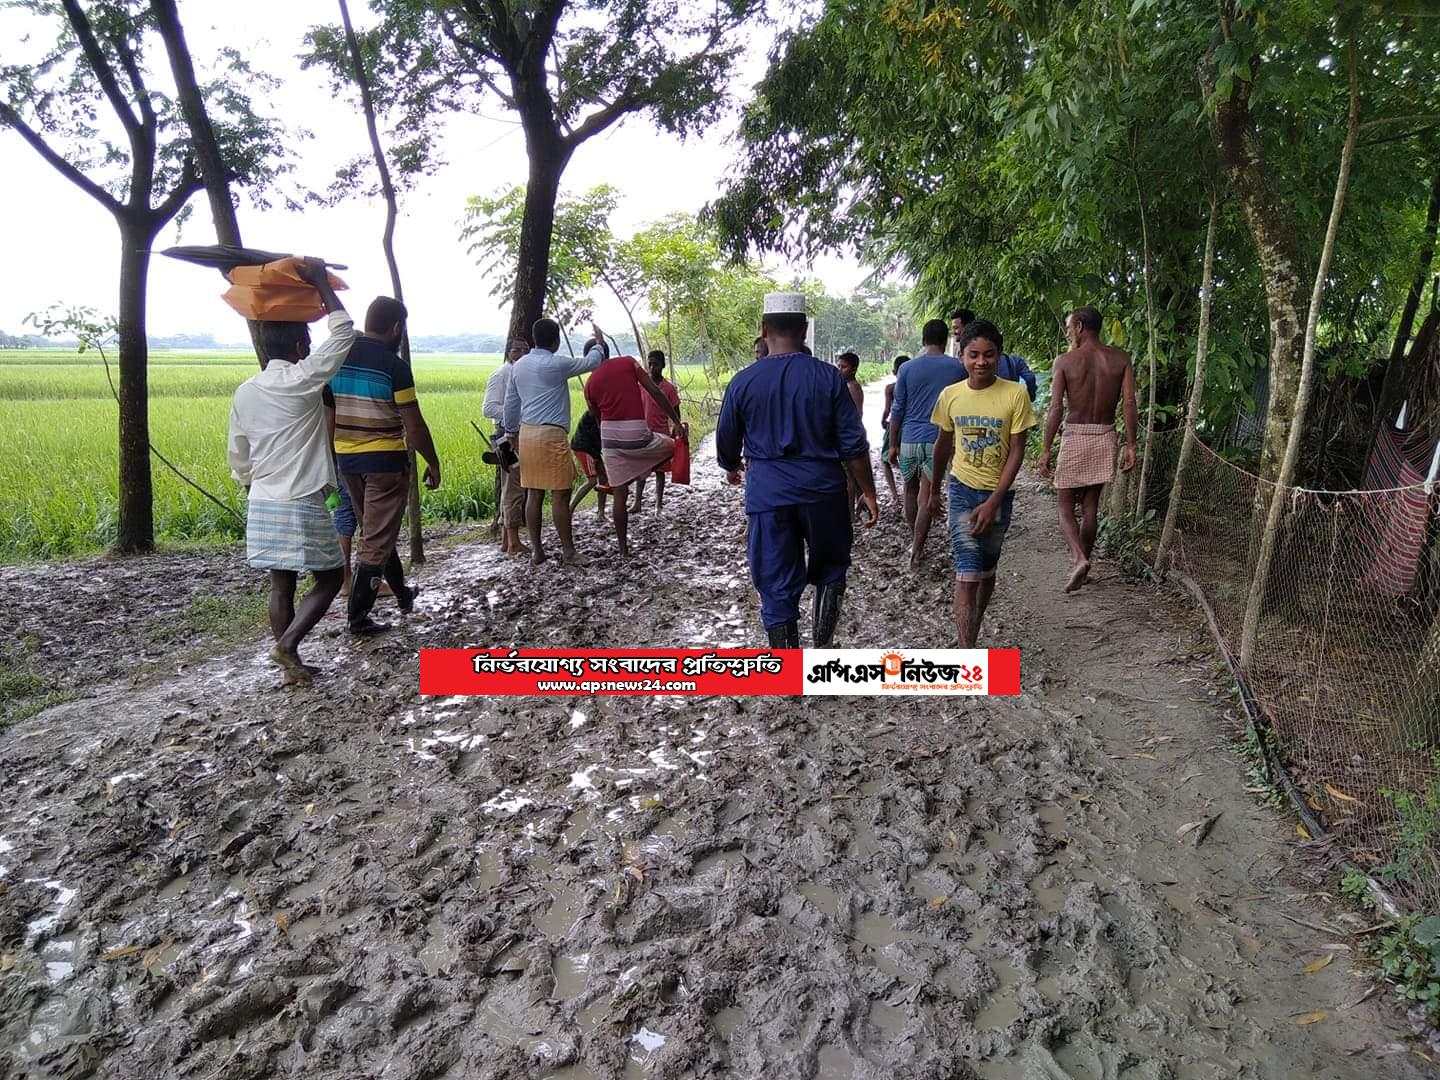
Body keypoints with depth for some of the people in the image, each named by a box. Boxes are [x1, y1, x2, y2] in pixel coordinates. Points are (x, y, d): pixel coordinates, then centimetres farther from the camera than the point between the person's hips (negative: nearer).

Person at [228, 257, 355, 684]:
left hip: (263, 506, 7)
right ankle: (287, 644, -6)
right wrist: (321, 283, -3)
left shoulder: (245, 392, 7)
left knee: (281, 586, 12)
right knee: (329, 579, 7)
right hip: (302, 505, -7)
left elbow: (238, 458, 13)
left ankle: (290, 664, 17)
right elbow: (344, 332, -8)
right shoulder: (302, 380, -13)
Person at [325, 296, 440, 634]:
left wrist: (333, 458, 18)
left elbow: (328, 417, 8)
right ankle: (358, 616, 3)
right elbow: (413, 425, -14)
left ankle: (402, 593, 36)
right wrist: (433, 463, -2)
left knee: (373, 531, 21)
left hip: (348, 460, 7)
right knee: (376, 540, 1)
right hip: (386, 462, -7)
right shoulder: (394, 366, -15)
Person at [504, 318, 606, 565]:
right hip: (552, 434, -7)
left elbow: (510, 403, 17)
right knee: (560, 495, -2)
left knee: (534, 495, 9)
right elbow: (591, 362, 5)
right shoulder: (557, 364, -8)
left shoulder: (520, 364, 12)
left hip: (527, 433, 7)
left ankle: (536, 551, 12)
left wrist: (511, 431, 27)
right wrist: (599, 343, 24)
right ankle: (568, 552, 4)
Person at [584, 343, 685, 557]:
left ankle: (623, 549, 11)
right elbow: (655, 392, -5)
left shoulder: (590, 384, 11)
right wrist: (676, 421, -2)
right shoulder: (628, 362, 4)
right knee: (673, 446, 25)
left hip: (610, 437, 3)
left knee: (619, 494, 10)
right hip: (637, 434, -3)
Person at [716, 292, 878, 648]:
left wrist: (731, 469, 30)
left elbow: (726, 442, 8)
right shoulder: (828, 377, -5)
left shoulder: (743, 382, -3)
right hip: (822, 487, 0)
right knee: (830, 568, 23)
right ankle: (823, 648, 14)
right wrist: (868, 492, 6)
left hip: (767, 490, 0)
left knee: (776, 586, 8)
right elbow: (853, 445, -5)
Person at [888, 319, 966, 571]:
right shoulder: (958, 367, 0)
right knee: (927, 497, 0)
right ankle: (916, 553, -3)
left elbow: (897, 410, 0)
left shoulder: (907, 369, -1)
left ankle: (915, 543, 32)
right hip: (939, 440, -1)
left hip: (909, 440, 1)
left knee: (910, 491, 19)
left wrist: (892, 445, 6)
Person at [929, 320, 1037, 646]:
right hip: (963, 490, 0)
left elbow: (1016, 451, -10)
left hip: (998, 494, 0)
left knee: (986, 570, 17)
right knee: (967, 575, -11)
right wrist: (934, 490, 19)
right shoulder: (950, 395, -5)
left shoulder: (1015, 394, -12)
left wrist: (993, 503, -15)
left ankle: (973, 632, 39)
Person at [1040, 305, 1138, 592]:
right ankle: (1083, 562, 22)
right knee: (1090, 507, 14)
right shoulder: (1121, 359, 3)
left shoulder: (1065, 361, -6)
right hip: (1105, 438, 4)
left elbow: (1056, 409, -12)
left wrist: (1046, 450, -8)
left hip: (1074, 437, -4)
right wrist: (1131, 446, -1)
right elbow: (1129, 403, -4)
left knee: (1066, 508, 4)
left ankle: (1080, 559, -18)